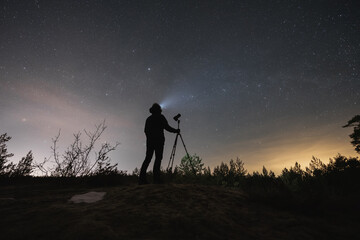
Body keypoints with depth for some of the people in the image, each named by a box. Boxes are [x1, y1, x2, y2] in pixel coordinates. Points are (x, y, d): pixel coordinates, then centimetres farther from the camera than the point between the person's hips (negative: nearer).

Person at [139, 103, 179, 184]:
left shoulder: (149, 118, 17)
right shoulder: (161, 117, 2)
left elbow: (146, 130, 15)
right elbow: (167, 127, -3)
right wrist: (176, 131, 10)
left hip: (149, 140, 5)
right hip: (159, 140, -5)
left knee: (148, 158, 4)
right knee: (158, 157, -7)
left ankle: (142, 178, -3)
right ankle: (156, 177, -15)